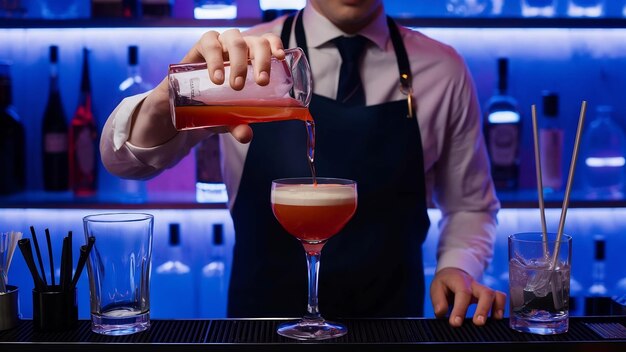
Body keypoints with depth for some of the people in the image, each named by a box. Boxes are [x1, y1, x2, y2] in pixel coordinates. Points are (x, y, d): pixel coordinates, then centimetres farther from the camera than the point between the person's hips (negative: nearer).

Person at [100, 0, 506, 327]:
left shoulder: (443, 69, 1)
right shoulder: (246, 60, -3)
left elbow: (471, 205, 10)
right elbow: (125, 158, -13)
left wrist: (459, 267, -11)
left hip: (390, 331, 1)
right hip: (263, 329, 0)